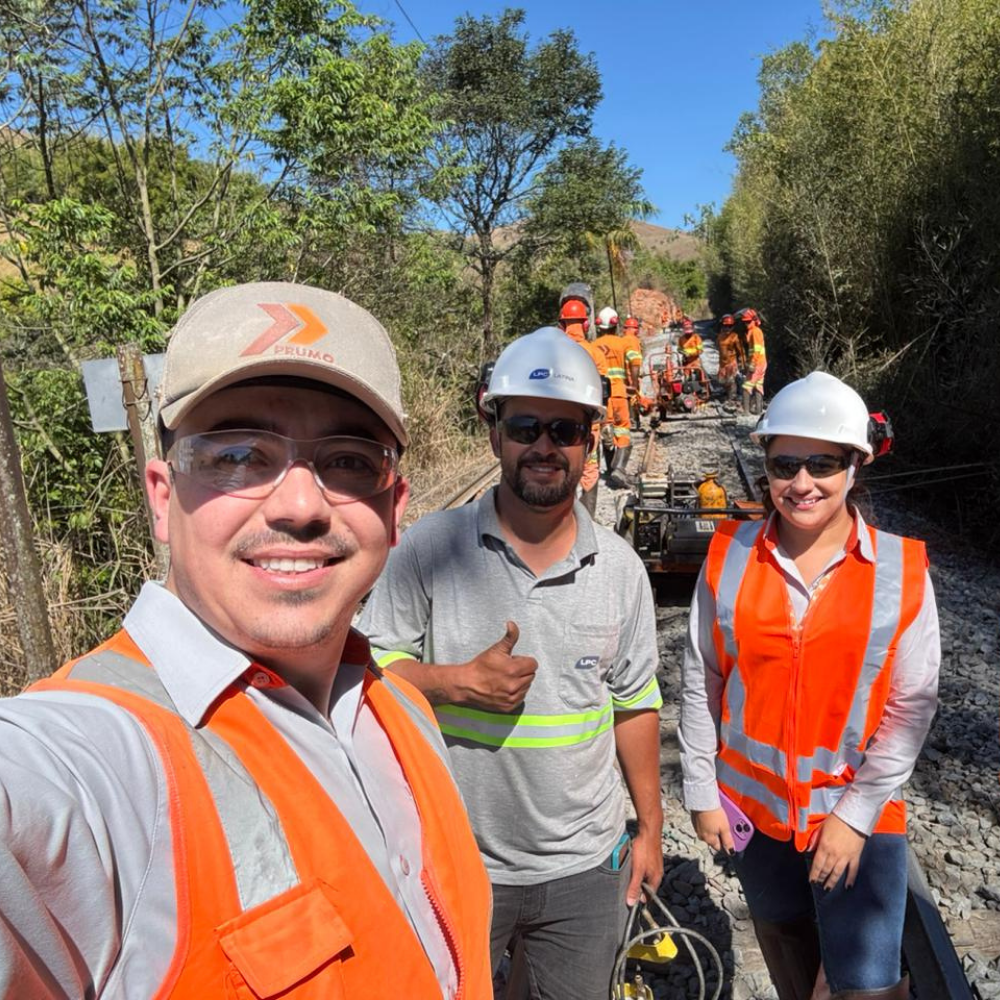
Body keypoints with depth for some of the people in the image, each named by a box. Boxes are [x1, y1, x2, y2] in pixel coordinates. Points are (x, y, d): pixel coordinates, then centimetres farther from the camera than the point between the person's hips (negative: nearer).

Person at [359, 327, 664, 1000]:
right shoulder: (429, 547, -13)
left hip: (586, 867, 2)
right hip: (456, 862, -1)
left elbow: (635, 704, 5)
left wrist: (651, 826, 9)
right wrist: (460, 683, -23)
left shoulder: (620, 566, -4)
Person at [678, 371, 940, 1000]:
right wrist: (702, 793, 0)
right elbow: (701, 683, -3)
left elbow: (911, 706, -7)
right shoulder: (730, 558, -9)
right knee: (786, 949, 22)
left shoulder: (901, 571, -11)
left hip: (858, 811, -1)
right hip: (753, 803, 2)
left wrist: (856, 813, -10)